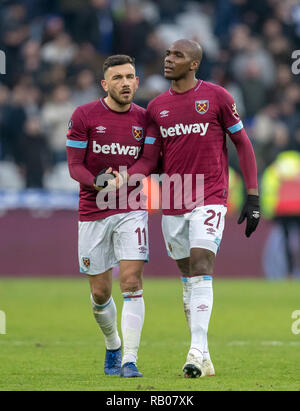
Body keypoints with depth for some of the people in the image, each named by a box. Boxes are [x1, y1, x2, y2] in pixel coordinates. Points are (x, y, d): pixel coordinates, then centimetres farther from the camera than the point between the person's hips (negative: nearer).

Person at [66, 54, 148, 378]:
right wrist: (97, 183, -23)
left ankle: (130, 360, -12)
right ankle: (112, 345, 33)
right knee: (100, 293, 6)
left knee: (132, 283, -13)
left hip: (131, 210, 0)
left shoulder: (144, 118, 2)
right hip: (93, 213, 0)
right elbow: (75, 165, -5)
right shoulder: (84, 116, -5)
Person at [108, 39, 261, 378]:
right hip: (173, 204, 5)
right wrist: (123, 178, -12)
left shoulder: (216, 96, -2)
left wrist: (253, 196, -3)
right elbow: (149, 159, 9)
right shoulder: (156, 107, 9)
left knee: (201, 268, -18)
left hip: (209, 198, -5)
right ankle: (203, 358, 13)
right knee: (188, 277, 8)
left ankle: (197, 351, -22)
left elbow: (243, 144, 2)